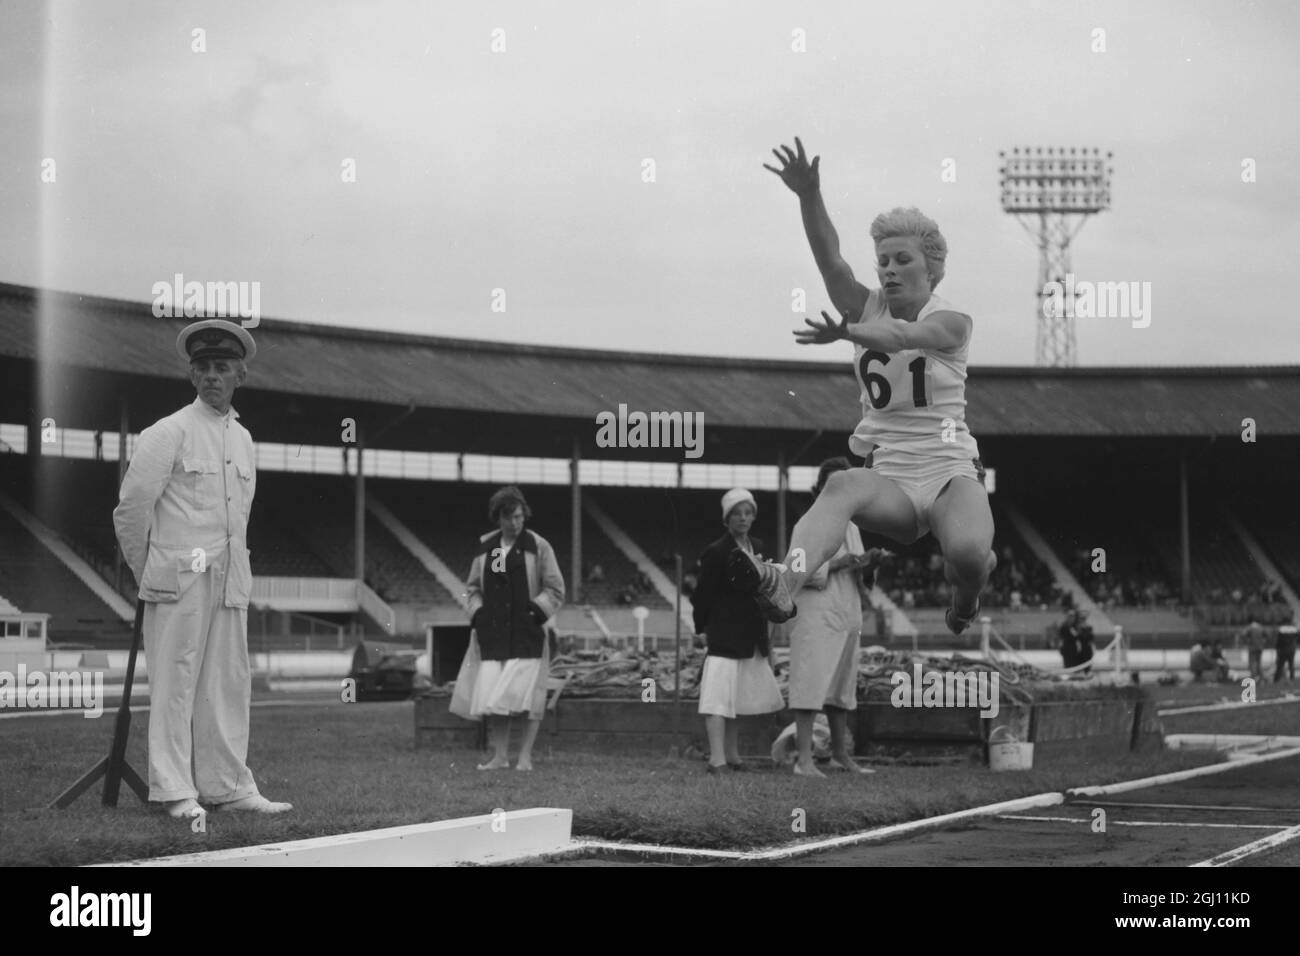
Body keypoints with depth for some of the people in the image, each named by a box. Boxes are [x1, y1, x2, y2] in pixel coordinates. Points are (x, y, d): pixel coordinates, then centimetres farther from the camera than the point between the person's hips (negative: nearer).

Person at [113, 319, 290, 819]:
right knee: (175, 681, -4)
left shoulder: (244, 439, 14)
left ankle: (228, 786, 15)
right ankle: (175, 792, 0)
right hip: (181, 580, -6)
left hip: (231, 581, 7)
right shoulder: (170, 432, -6)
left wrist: (235, 568, 17)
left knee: (229, 683, 8)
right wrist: (148, 573, 2)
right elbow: (131, 505, -5)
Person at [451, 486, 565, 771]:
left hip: (527, 634, -3)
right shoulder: (485, 547, 9)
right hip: (492, 633, 3)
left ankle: (525, 756, 0)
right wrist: (477, 612, 1)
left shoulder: (538, 547, -1)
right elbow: (472, 587, 18)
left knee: (528, 694, -6)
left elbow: (555, 590, 1)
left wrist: (536, 611, -13)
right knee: (491, 695, -1)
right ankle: (500, 756, 5)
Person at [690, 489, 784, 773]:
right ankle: (717, 760, -17)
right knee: (719, 696, -12)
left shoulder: (757, 547, 11)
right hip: (724, 635, -8)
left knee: (738, 696, 16)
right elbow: (703, 594, -8)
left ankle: (732, 755, 26)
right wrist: (702, 629, -4)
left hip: (752, 635, 8)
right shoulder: (716, 552, -12)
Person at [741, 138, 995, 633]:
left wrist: (846, 333, -47)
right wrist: (809, 195, -28)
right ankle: (782, 584, -58)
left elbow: (900, 337, -26)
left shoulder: (952, 322, -2)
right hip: (889, 476, 2)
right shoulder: (867, 309, 9)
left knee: (968, 553, -31)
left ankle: (965, 592, 8)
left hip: (949, 471, -2)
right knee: (841, 486, -33)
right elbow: (830, 260, -10)